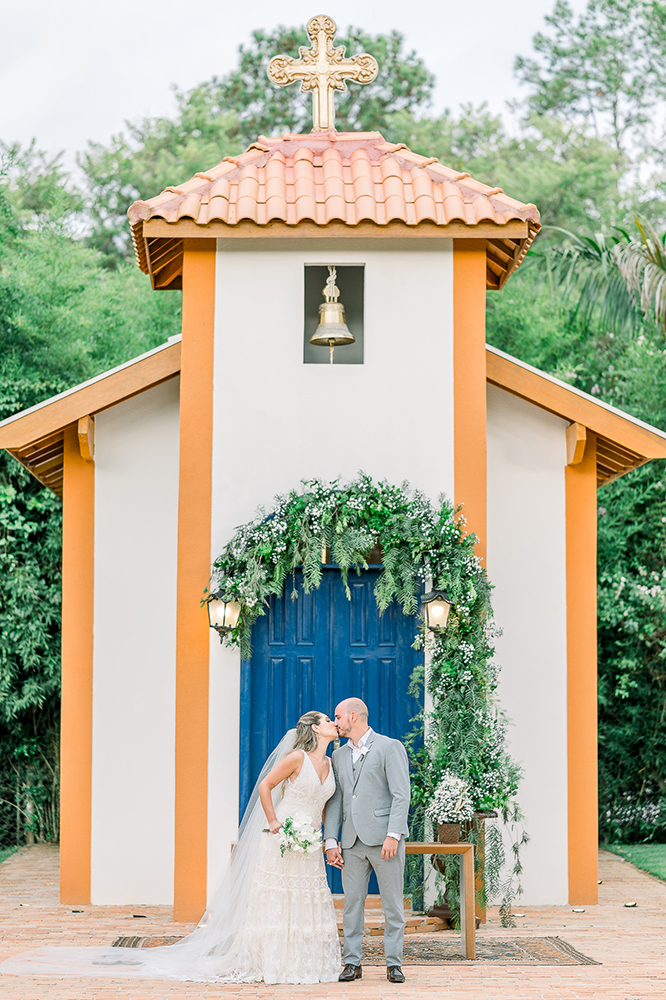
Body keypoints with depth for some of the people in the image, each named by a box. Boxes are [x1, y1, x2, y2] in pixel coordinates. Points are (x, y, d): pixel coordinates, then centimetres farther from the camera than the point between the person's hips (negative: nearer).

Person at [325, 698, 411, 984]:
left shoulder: (390, 747, -1)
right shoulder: (339, 756, 17)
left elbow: (401, 796, -8)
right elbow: (334, 800, 15)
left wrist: (393, 836, -16)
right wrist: (331, 840, 4)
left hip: (384, 839, -5)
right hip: (352, 842, 5)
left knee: (393, 904, 0)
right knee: (352, 902, 3)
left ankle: (393, 963, 6)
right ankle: (352, 963, 8)